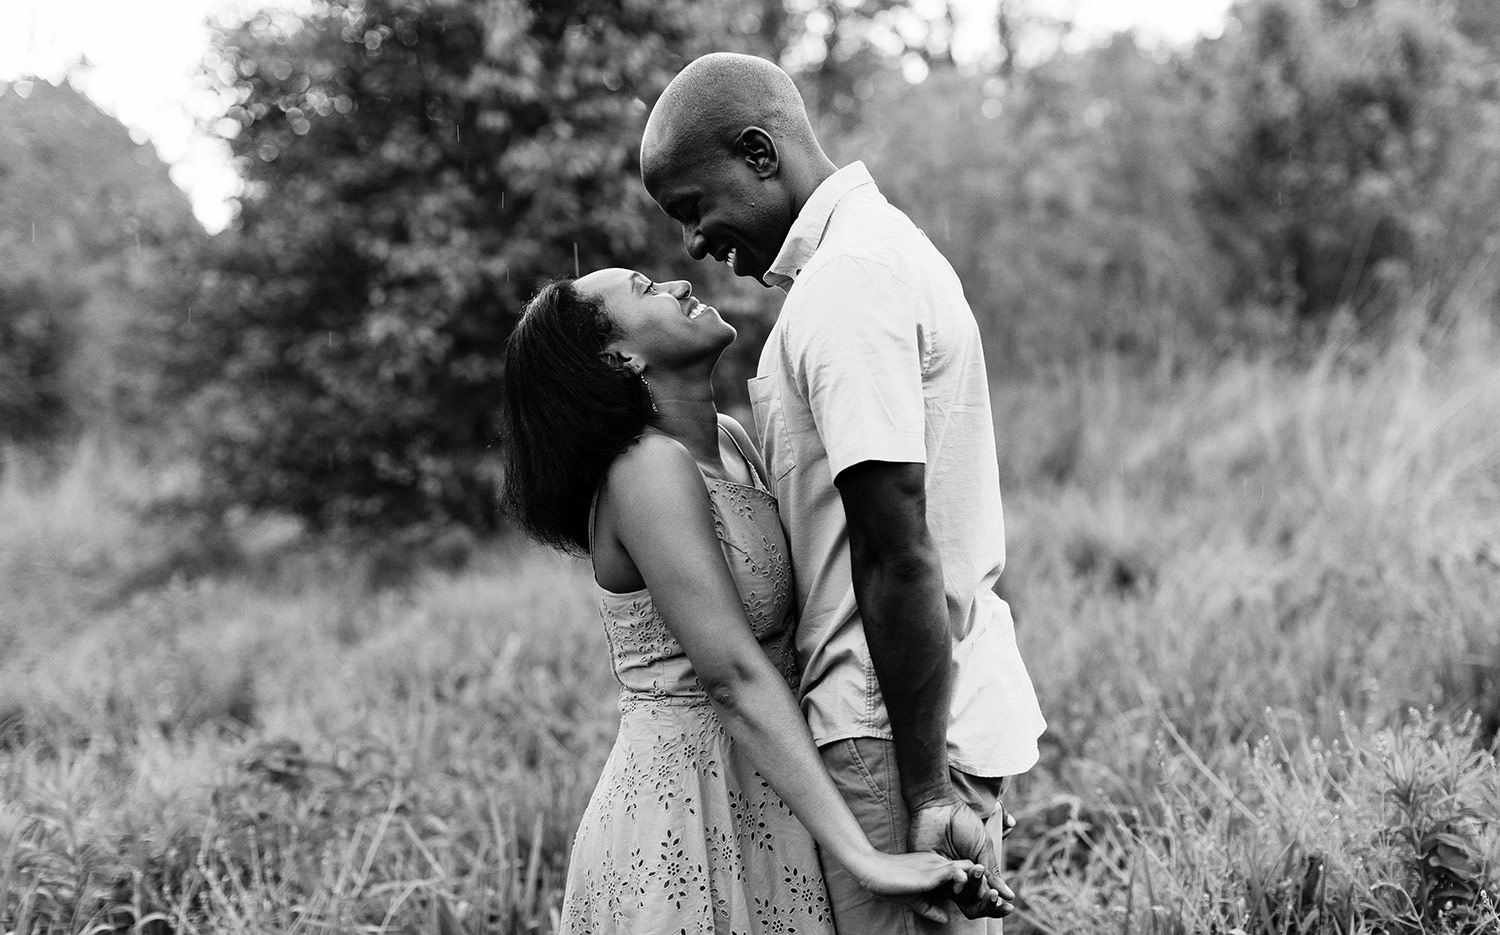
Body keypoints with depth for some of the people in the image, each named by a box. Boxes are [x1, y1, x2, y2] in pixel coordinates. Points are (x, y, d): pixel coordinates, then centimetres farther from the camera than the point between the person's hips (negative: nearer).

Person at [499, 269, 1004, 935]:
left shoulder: (730, 439, 7)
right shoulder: (647, 470, -19)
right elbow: (737, 677, -25)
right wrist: (864, 858, -29)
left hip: (760, 798, 8)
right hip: (685, 809, -8)